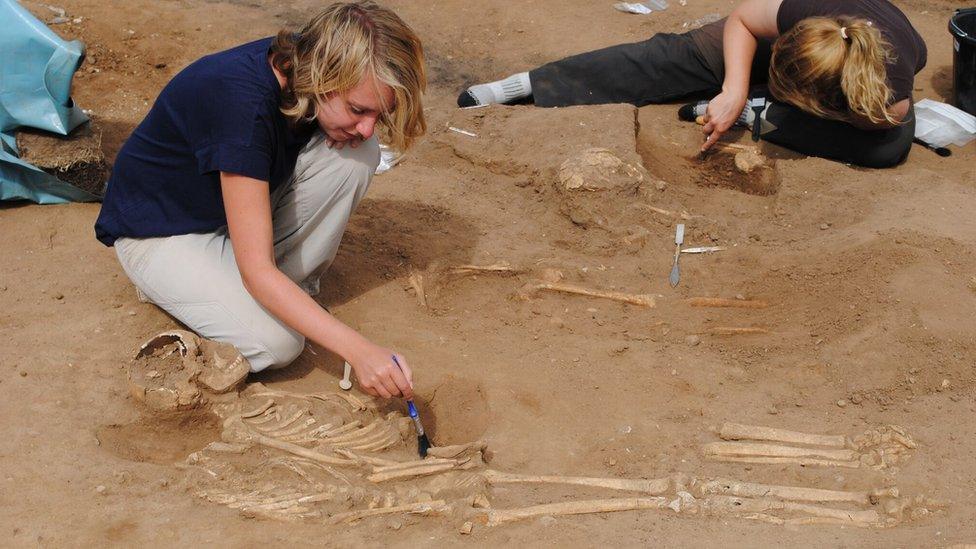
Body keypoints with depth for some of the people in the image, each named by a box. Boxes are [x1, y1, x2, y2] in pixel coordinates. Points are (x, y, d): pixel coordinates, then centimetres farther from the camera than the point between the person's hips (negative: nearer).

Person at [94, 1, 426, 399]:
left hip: (240, 203, 6)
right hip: (161, 229, -6)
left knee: (357, 156, -18)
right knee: (276, 342, -27)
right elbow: (257, 271, -39)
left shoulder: (301, 65, -18)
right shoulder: (244, 102, -39)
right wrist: (358, 350, -45)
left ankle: (292, 282, -2)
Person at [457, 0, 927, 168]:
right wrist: (734, 92, -38)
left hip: (871, 88, 0)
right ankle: (529, 84, -17)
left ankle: (759, 116, -18)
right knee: (681, 55, -18)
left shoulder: (890, 99, -43)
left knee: (892, 147, -34)